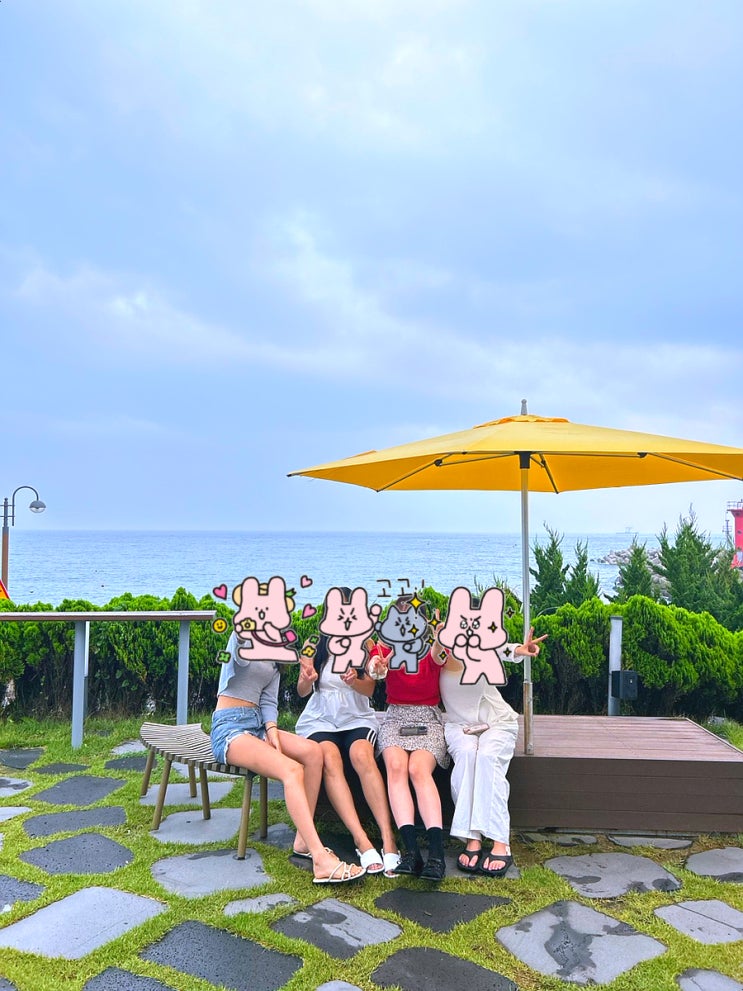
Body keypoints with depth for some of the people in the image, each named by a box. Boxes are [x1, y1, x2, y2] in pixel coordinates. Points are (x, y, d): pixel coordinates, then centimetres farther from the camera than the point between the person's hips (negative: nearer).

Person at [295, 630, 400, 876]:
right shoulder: (312, 648, 3)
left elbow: (369, 689, -2)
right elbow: (302, 692, -1)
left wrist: (354, 682, -26)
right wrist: (308, 679, -26)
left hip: (357, 718, 0)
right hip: (320, 720, 0)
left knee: (362, 756, -33)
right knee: (330, 759, -33)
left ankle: (388, 838, -39)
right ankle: (362, 840, -39)